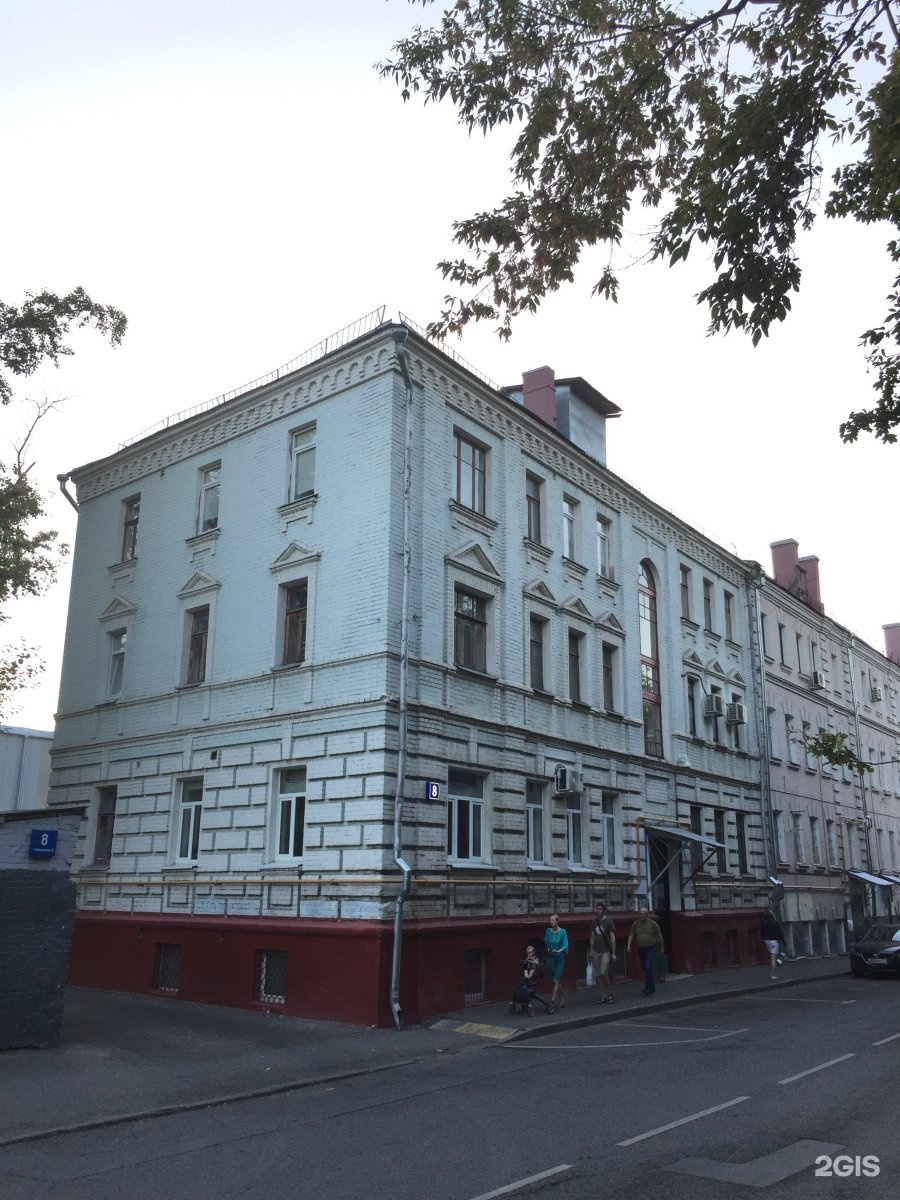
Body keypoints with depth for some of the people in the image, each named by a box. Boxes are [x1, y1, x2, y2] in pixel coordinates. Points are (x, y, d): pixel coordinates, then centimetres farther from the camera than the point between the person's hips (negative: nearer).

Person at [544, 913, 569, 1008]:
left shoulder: (563, 932, -8)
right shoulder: (548, 931, 1)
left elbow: (566, 945, -14)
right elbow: (546, 943, 5)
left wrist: (559, 951, -29)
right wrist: (548, 949, -14)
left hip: (560, 958, -3)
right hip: (550, 957, 3)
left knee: (556, 980, -11)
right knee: (556, 980, 9)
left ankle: (553, 999, -13)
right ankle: (562, 999, 22)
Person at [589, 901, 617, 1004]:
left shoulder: (608, 921, -4)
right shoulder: (594, 922, 11)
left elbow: (612, 938, -4)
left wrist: (613, 953, -7)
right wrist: (591, 951, 13)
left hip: (606, 951, -5)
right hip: (596, 952, 5)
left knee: (603, 973, -15)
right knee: (597, 975, 2)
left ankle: (609, 993, 5)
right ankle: (603, 996, 11)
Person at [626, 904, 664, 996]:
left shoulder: (652, 923, -4)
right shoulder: (635, 924, 4)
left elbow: (659, 936, 4)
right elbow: (631, 935, 2)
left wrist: (661, 948, 8)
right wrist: (629, 945, -12)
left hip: (651, 949, -4)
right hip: (641, 950, 4)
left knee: (648, 968, -16)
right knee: (644, 968, 10)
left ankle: (648, 988, -17)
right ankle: (652, 987, 25)